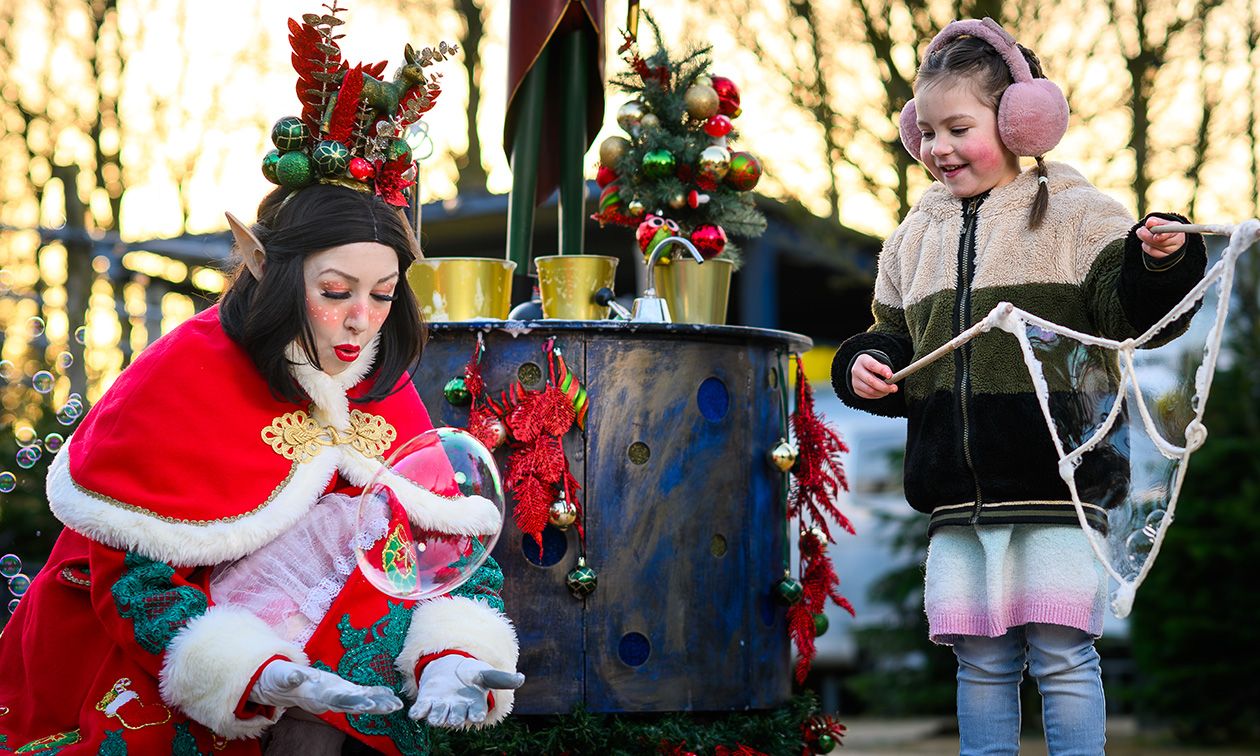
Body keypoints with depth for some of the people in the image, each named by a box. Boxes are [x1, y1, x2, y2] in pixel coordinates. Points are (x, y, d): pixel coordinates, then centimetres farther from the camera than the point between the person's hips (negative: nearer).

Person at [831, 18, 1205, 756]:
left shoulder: (1075, 215, -1)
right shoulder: (917, 236, 14)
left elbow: (1130, 317, -7)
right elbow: (897, 336, 22)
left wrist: (1160, 261, -26)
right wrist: (867, 366, 2)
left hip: (1057, 479, -4)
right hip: (958, 498, 5)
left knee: (1061, 656, -2)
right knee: (980, 663, 10)